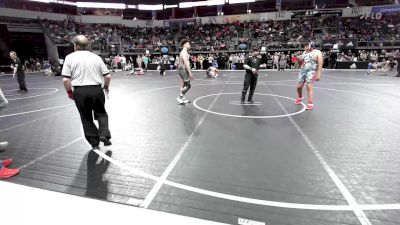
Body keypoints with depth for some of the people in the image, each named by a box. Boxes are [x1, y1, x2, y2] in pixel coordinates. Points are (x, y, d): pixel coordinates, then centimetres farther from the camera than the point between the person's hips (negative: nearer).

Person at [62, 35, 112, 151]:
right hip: (97, 90, 1)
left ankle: (94, 142, 18)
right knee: (101, 113, 19)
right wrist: (106, 86, 20)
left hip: (80, 91, -1)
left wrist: (69, 91, 10)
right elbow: (107, 76, 2)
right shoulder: (96, 57, 4)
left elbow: (66, 79, -7)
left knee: (86, 117, 13)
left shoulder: (70, 57, 0)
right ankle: (104, 134, -1)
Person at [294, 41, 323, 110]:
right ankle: (300, 97, 36)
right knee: (299, 86, 7)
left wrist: (318, 74, -14)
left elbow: (320, 64, -7)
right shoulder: (305, 52, 15)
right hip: (302, 70, 6)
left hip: (311, 71, -5)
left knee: (309, 87, -14)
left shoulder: (317, 52, -1)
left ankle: (310, 104, -10)